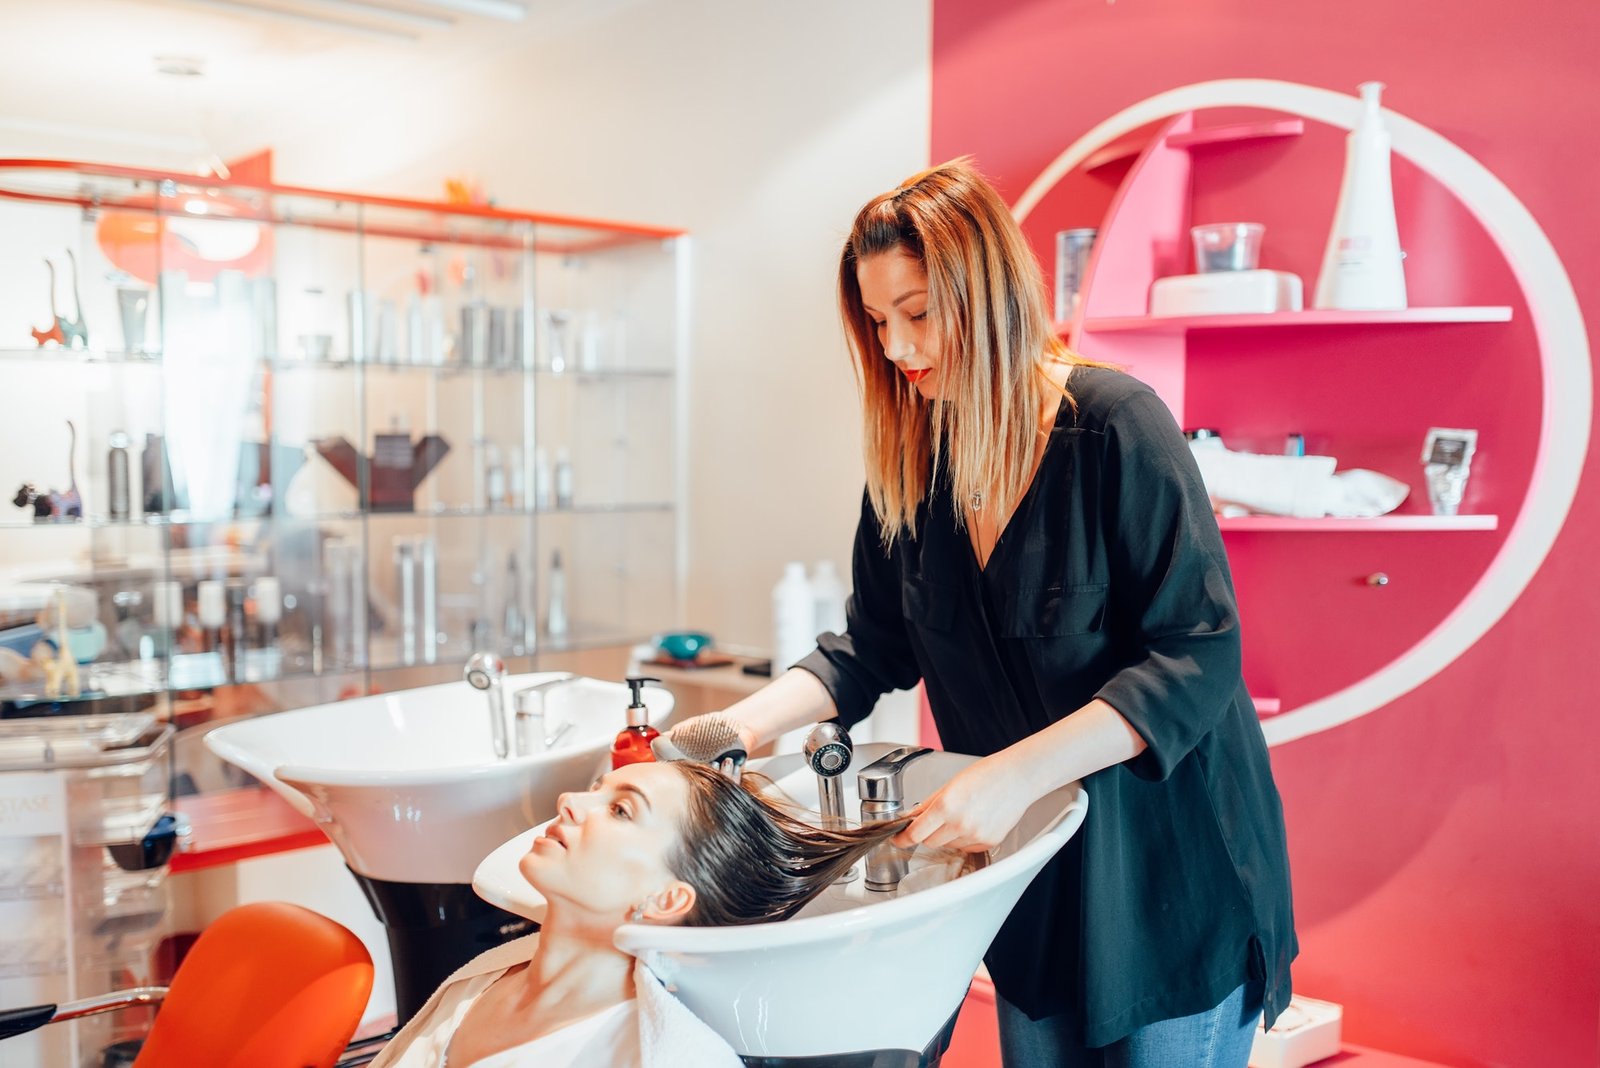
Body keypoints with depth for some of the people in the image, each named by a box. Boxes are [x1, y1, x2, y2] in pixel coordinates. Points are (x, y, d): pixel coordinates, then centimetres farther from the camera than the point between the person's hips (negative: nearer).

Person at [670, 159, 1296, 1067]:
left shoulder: (1115, 424, -19)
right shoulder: (909, 458, -1)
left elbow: (1198, 655, -21)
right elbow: (874, 644, 4)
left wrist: (1017, 773, -31)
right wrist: (757, 718, -14)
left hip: (1171, 862, -5)